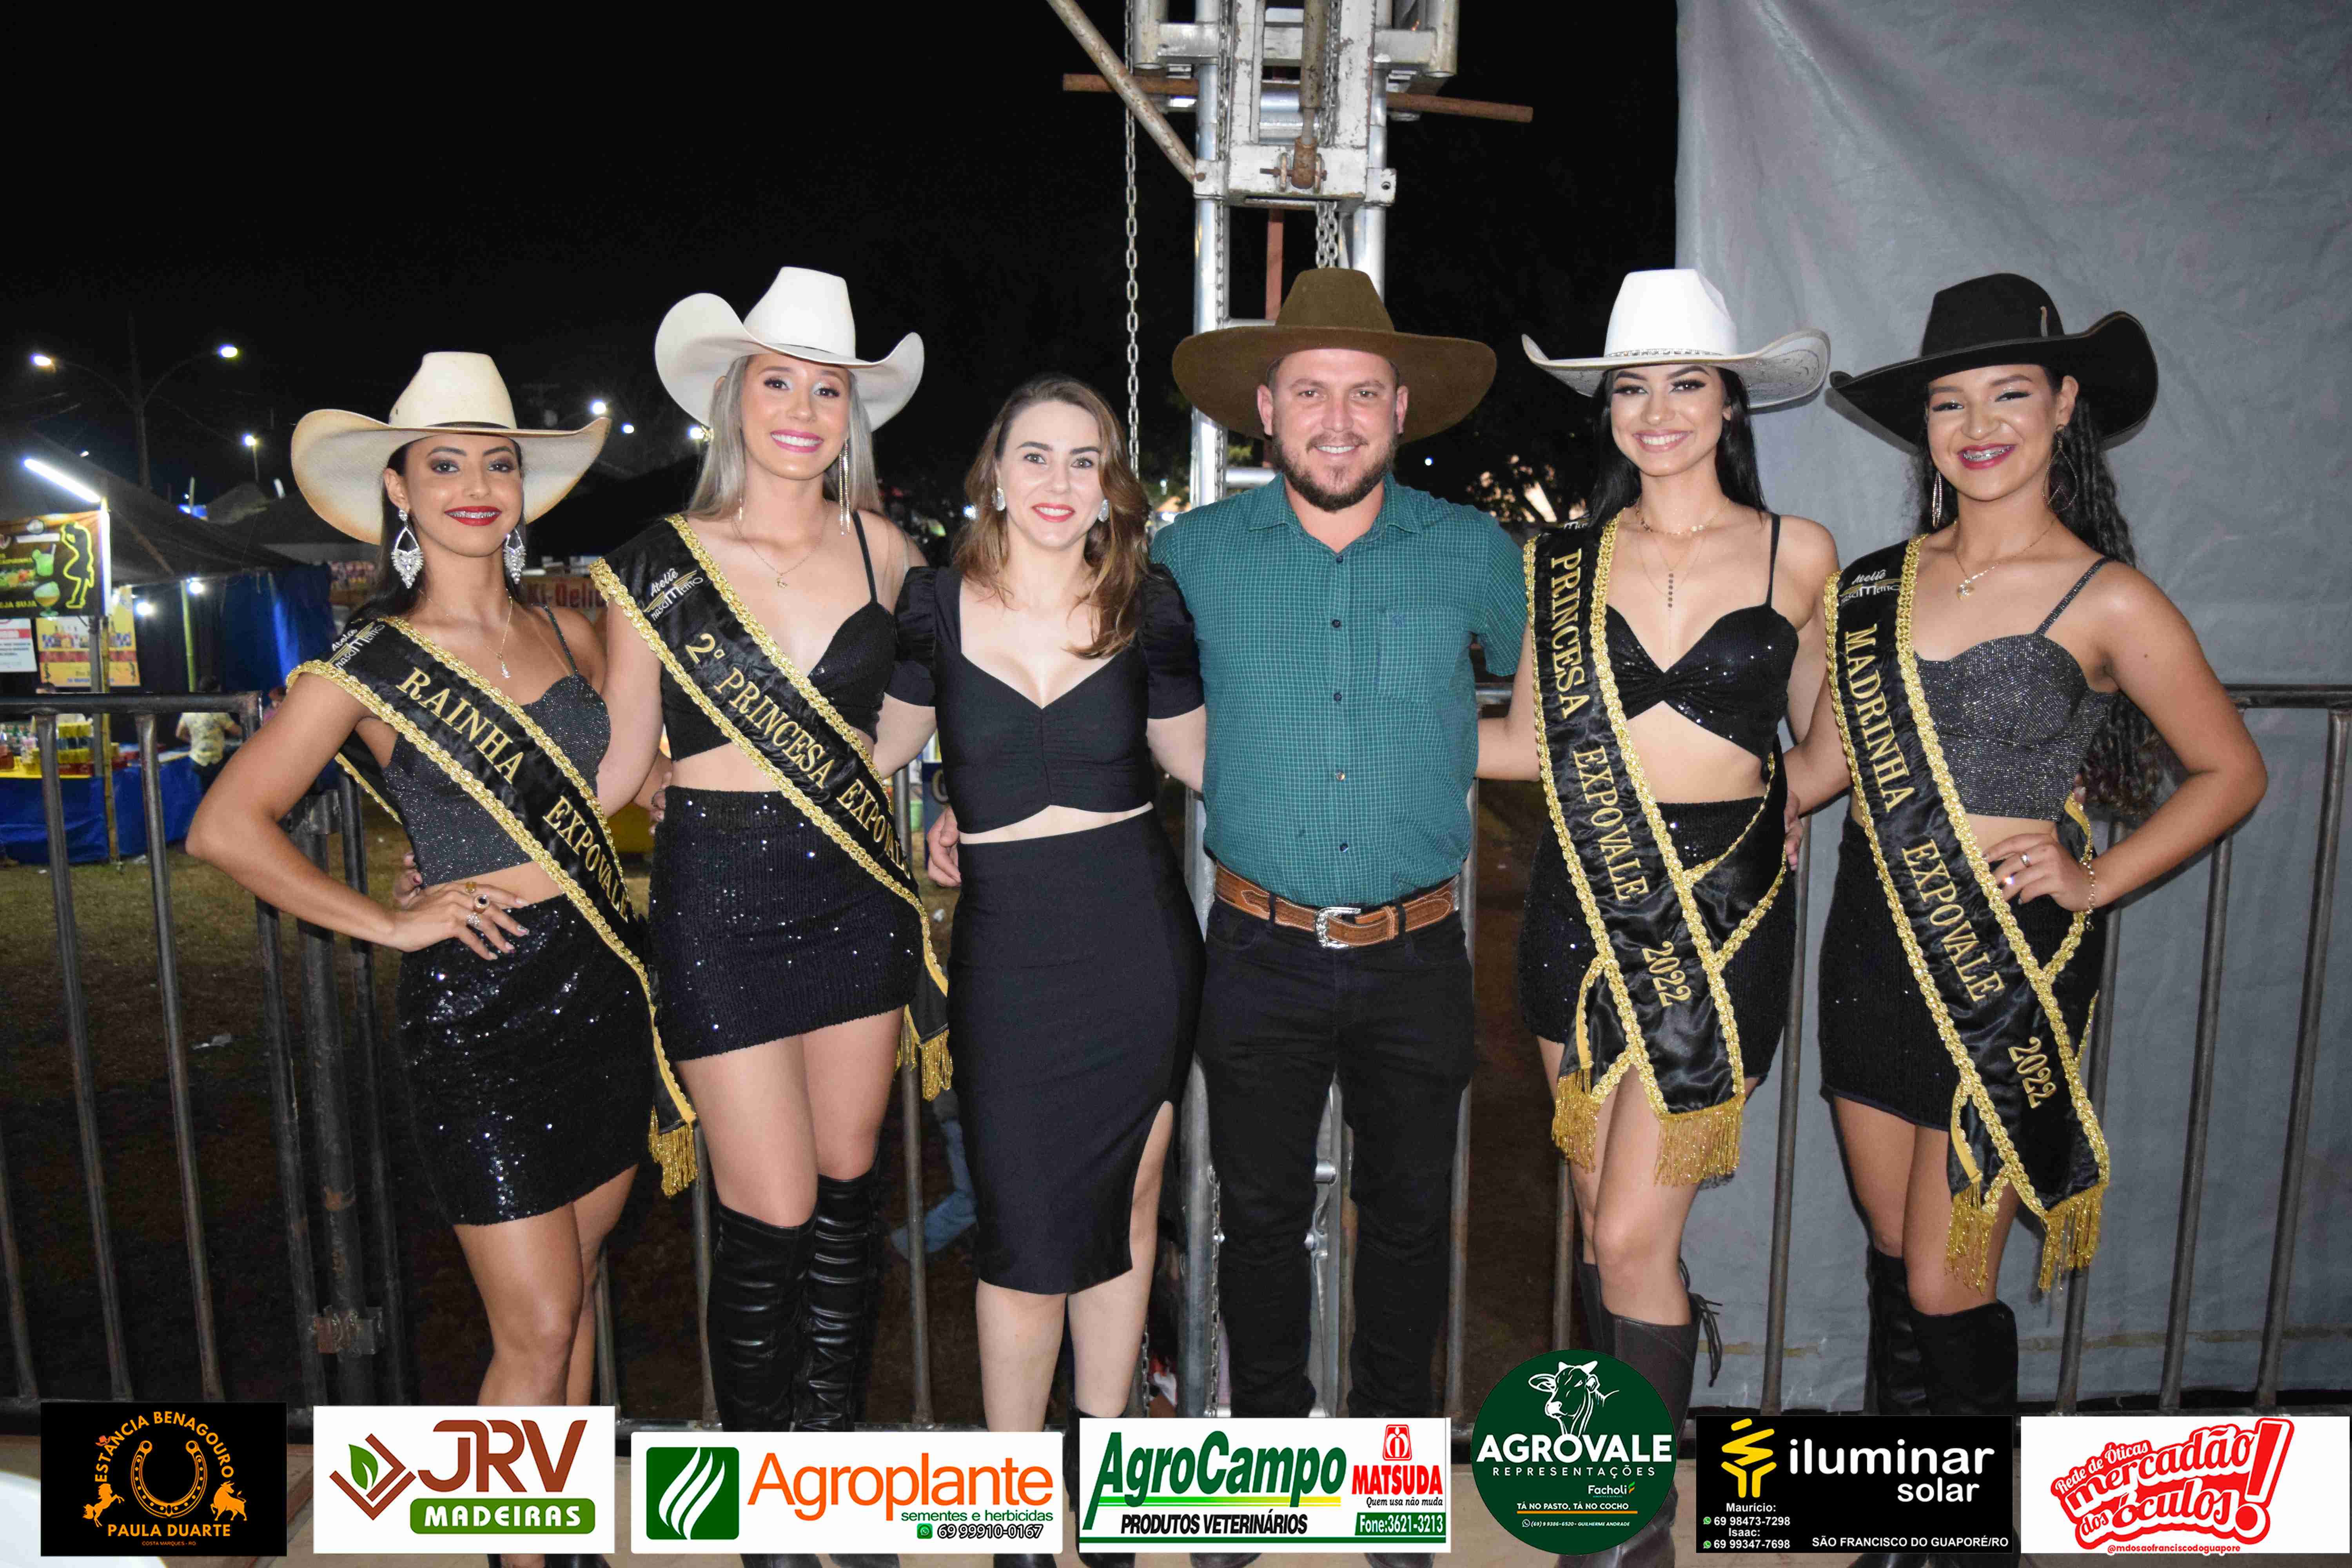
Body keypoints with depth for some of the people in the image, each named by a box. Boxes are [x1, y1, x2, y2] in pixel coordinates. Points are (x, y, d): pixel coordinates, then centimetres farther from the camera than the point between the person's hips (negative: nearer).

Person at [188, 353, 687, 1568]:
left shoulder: (567, 631, 7)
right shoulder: (368, 668, -7)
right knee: (536, 1328, -1)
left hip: (602, 992, 5)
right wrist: (390, 923, -11)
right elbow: (225, 829, -9)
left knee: (574, 1287, 17)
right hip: (476, 1014, -5)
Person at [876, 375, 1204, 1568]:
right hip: (1007, 945, -1)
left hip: (1138, 935, 2)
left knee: (1126, 1205, 13)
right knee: (1027, 1232, 0)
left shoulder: (1145, 607, 1)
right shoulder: (935, 606, -1)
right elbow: (882, 752, 11)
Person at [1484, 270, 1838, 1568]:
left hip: (1719, 916, -3)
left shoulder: (1798, 555, 2)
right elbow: (1533, 742, 9)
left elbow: (1825, 741, 14)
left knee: (1633, 1235, -4)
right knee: (1598, 1216, 12)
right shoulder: (1566, 563, 6)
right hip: (1582, 908, 3)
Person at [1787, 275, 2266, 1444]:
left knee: (1948, 1290, -1)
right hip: (1871, 948, 5)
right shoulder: (1876, 583, 6)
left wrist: (2096, 881, -6)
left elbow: (2230, 773, 3)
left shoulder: (2107, 602, -7)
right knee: (1893, 1260, 17)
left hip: (2009, 963, -4)